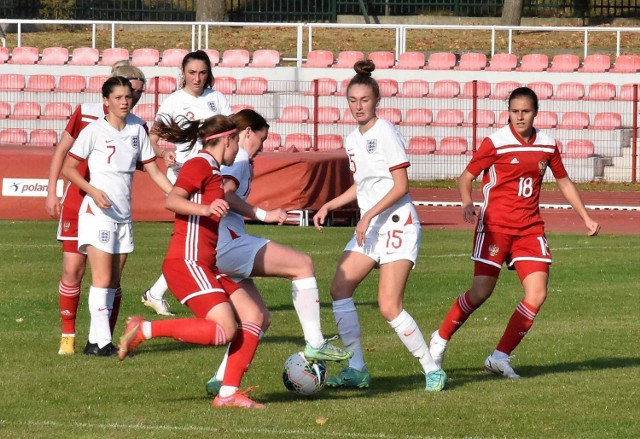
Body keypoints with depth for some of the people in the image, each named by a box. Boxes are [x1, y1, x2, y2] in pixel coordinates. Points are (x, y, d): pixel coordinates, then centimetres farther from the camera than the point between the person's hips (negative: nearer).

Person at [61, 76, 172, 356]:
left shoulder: (137, 130, 7)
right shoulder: (94, 131, -8)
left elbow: (153, 170, 12)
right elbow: (68, 168, -6)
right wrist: (93, 191, -19)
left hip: (124, 215, 6)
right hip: (98, 213, -6)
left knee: (114, 282, 7)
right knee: (102, 278, -11)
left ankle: (95, 340, 12)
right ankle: (103, 342, -11)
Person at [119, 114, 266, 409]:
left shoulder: (212, 171, 21)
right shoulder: (200, 165, -8)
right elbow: (172, 201, -23)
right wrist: (206, 209, -39)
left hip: (205, 267, 10)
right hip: (186, 263, -10)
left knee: (254, 316, 3)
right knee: (225, 330, -22)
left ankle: (228, 393, 1)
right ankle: (145, 330, -13)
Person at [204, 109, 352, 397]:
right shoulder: (238, 155, -3)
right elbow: (225, 194, -19)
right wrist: (263, 215, -20)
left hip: (215, 254, 10)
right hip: (228, 242, -10)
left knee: (259, 317, 12)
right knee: (303, 265, -6)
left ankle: (222, 380, 5)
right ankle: (315, 344, -8)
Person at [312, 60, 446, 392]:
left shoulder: (385, 134, -11)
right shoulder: (353, 141, 14)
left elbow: (401, 186, -14)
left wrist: (368, 215, -19)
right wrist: (329, 206, 16)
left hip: (398, 224, -9)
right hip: (370, 227, 9)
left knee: (389, 307, -15)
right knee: (339, 289, -2)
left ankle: (432, 370, -4)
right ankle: (356, 370, 4)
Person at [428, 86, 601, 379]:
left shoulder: (547, 145, 6)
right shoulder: (495, 143, -8)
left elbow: (564, 182, 20)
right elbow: (466, 177, -4)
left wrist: (586, 218, 16)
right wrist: (467, 204, -24)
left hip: (530, 229, 4)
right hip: (495, 226, -4)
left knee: (537, 295, -10)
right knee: (481, 292, -6)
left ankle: (500, 357, -2)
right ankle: (441, 339, 18)